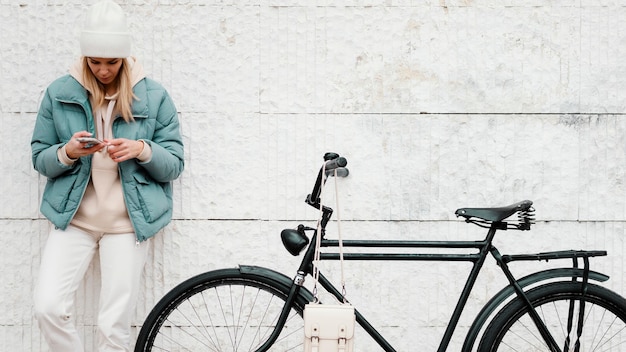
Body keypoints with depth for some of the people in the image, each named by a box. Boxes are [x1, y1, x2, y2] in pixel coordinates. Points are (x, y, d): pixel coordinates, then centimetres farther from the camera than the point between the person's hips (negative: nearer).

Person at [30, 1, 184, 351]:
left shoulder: (154, 96, 1)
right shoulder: (59, 93, 2)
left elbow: (175, 164, 2)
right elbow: (40, 158, 7)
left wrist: (142, 150, -18)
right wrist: (67, 152, -15)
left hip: (128, 223, -1)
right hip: (73, 217, 1)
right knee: (49, 308, -15)